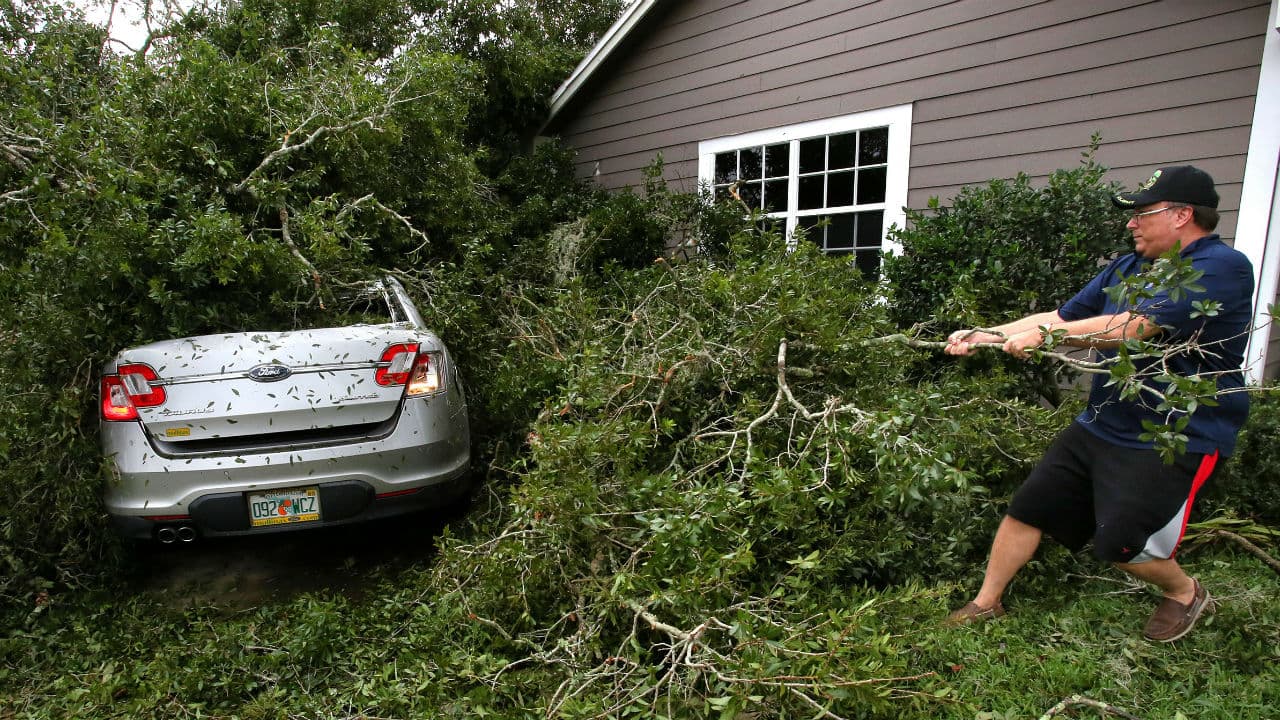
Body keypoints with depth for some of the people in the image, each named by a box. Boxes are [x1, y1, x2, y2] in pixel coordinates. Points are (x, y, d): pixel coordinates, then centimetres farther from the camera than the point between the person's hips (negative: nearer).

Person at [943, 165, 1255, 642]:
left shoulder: (1221, 267, -16)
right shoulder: (1127, 268, 10)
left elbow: (1136, 326, -29)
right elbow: (1061, 316, 10)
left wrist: (1045, 334, -26)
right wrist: (984, 336, 0)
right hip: (1101, 425, 8)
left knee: (1119, 543, -10)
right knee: (1028, 507, 5)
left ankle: (1186, 593, 25)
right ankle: (986, 604, 19)